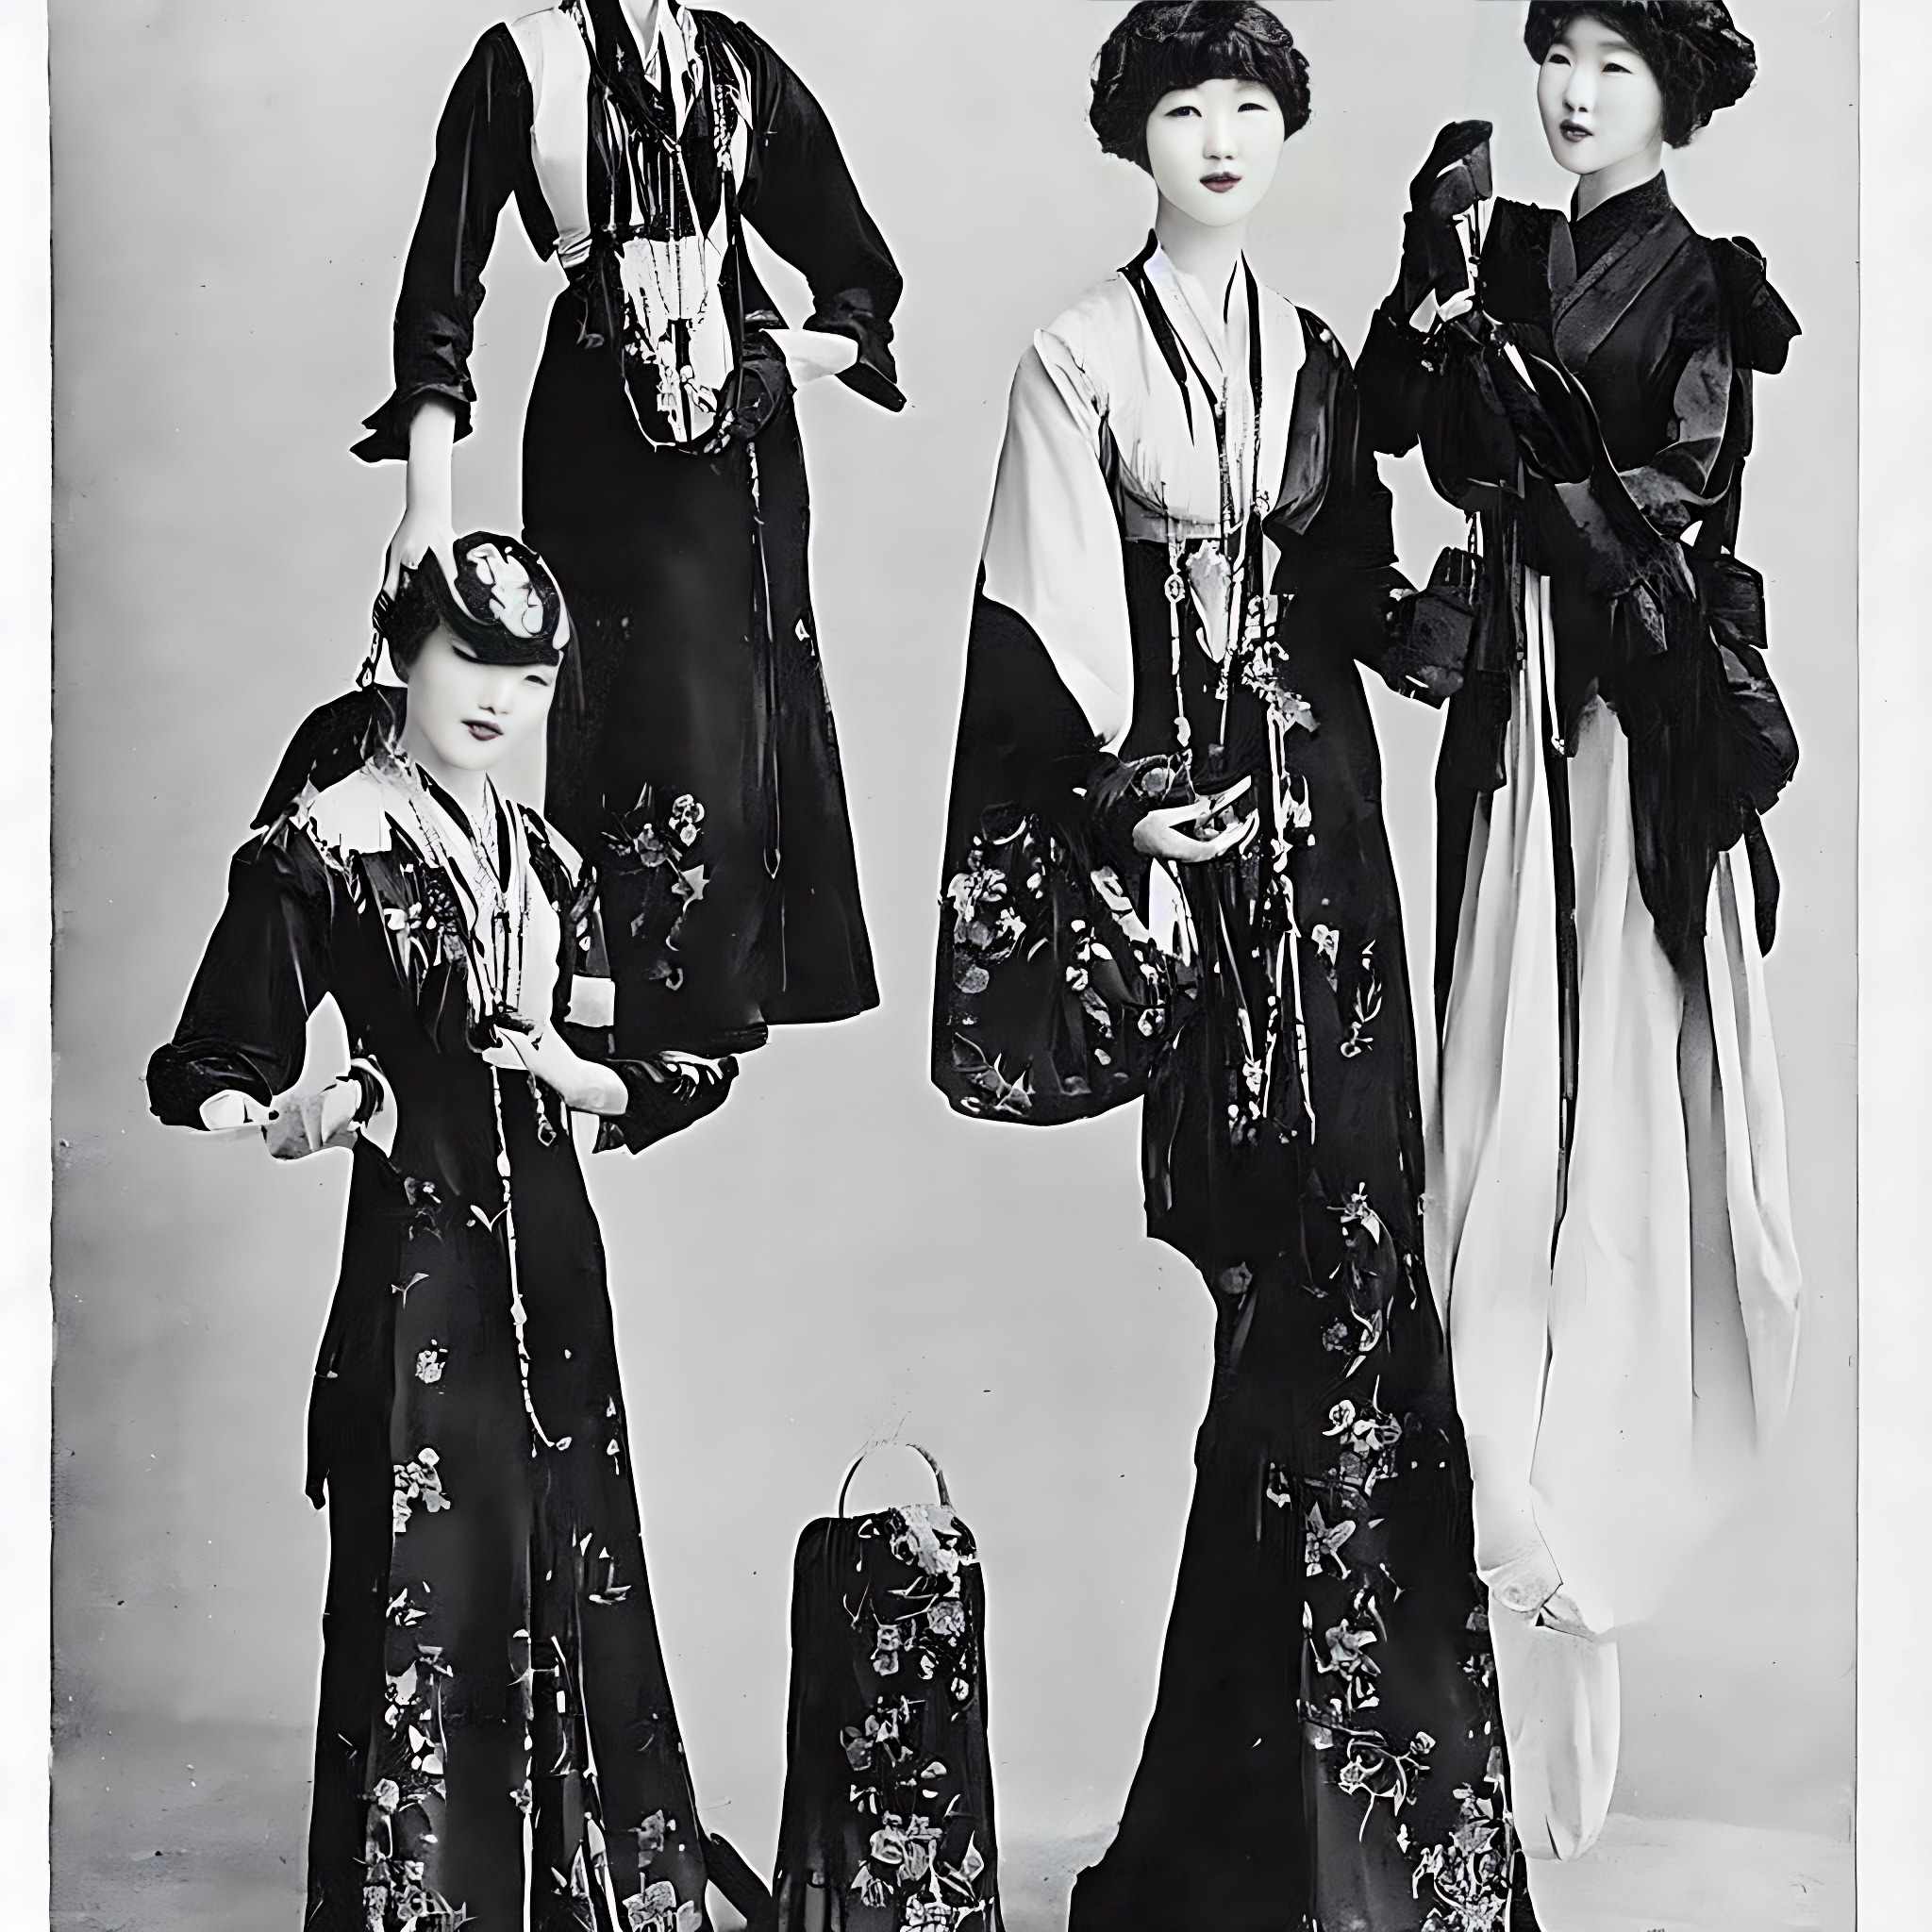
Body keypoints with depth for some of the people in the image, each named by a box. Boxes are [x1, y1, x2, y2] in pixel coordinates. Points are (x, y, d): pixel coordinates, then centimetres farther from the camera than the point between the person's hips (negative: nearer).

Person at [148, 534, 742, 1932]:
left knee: (579, 1585, 11)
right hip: (421, 1256, -6)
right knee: (430, 1591, -2)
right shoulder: (322, 848, -6)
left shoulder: (547, 861, 12)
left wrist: (570, 1071, -4)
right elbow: (209, 1069, -8)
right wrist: (289, 1117, -27)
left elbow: (623, 1076, 17)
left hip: (554, 1256, 6)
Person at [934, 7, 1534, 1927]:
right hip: (1177, 816, -4)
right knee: (1293, 1249, -5)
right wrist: (1128, 832, -14)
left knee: (1341, 1226, 1)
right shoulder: (1079, 359, -1)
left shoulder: (1315, 355, 14)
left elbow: (1351, 583, 14)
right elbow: (1054, 626, -7)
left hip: (1319, 812, 5)